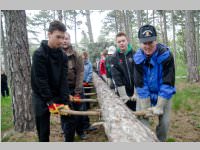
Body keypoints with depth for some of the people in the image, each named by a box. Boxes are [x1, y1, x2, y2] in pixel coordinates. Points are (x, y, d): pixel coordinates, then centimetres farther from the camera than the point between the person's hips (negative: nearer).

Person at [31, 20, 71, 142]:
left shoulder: (63, 56, -2)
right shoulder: (39, 54, -17)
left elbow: (64, 79, -8)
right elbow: (41, 80, -20)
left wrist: (66, 101, -17)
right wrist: (49, 101, -22)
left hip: (58, 95, 5)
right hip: (42, 97, -4)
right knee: (44, 130, 2)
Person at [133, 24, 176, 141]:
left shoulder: (166, 55, -24)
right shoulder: (138, 58, -19)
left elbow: (168, 82, -25)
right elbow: (140, 83, -19)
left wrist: (160, 106, -27)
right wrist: (146, 107, -20)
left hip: (163, 94, -1)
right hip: (144, 95, 1)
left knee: (164, 122, -1)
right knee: (141, 121, -3)